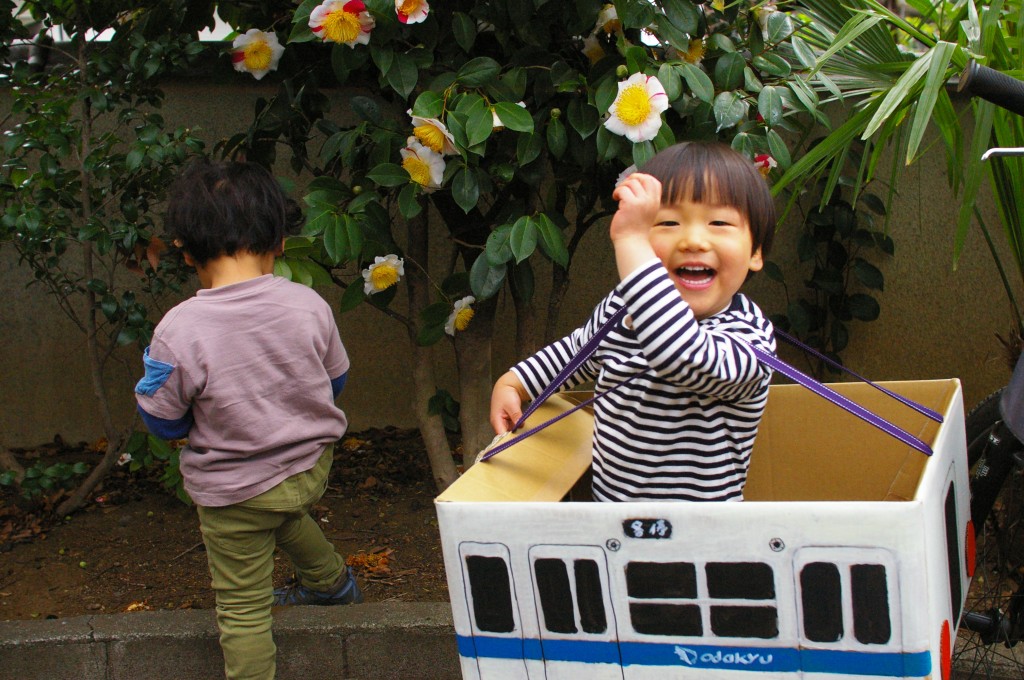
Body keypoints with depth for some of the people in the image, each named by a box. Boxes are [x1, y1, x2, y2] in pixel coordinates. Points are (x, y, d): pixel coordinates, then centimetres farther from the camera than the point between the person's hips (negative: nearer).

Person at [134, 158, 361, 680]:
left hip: (235, 490, -4)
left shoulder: (178, 332, -25)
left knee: (243, 607, 12)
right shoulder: (309, 305, -14)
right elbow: (335, 380, 4)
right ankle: (330, 582, 58)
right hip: (312, 468, 5)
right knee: (284, 515, 39)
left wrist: (155, 366, 8)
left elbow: (162, 421, -11)